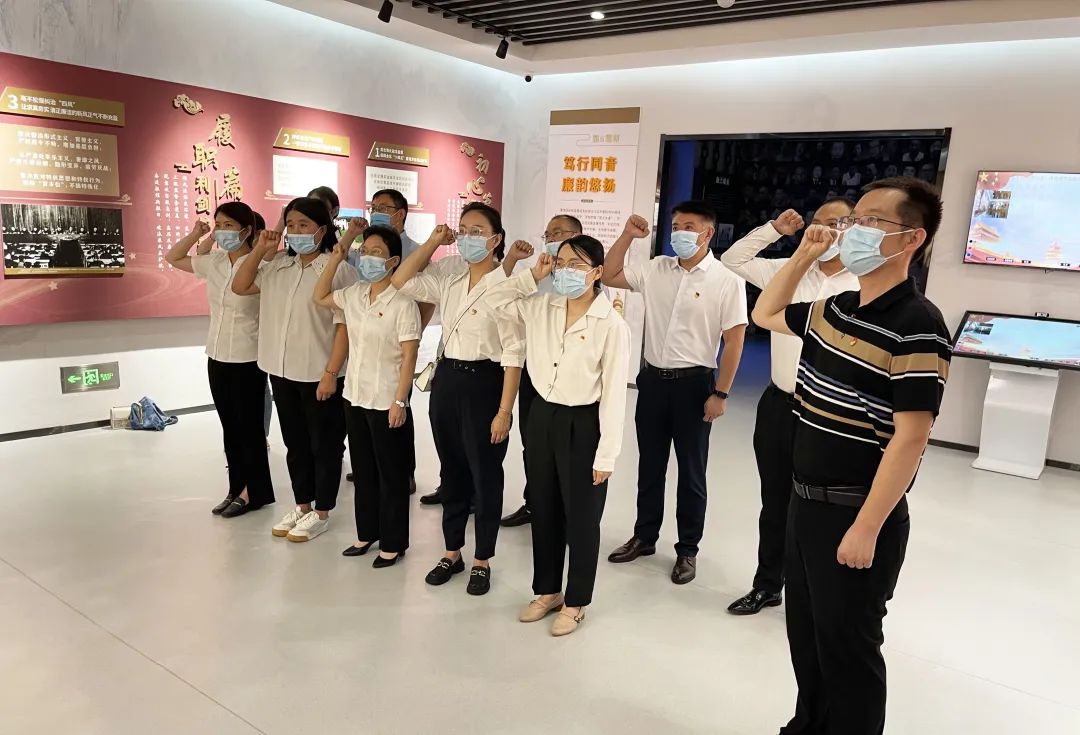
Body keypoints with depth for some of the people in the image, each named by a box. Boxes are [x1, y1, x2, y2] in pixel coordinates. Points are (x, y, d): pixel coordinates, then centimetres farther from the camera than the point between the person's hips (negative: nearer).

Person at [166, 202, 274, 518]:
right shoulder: (213, 262, 6)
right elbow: (172, 258, 18)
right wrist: (197, 234, 5)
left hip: (247, 360, -7)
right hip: (217, 356, 7)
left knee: (249, 427, 4)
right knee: (229, 427, 14)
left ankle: (255, 492, 18)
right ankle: (238, 489, 25)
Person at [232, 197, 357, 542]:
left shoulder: (338, 270, -13)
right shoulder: (277, 267, 7)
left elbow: (344, 326, -16)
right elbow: (239, 287, 14)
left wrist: (331, 373, -19)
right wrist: (260, 250, 2)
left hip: (319, 374, -7)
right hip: (282, 371, 7)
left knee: (324, 445, 8)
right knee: (294, 443, 17)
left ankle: (320, 512, 21)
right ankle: (302, 506, 32)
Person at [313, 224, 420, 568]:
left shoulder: (403, 303, -15)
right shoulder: (354, 295, 6)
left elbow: (409, 356, -15)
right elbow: (319, 297, 22)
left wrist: (399, 401, -18)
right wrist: (337, 257, 11)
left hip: (386, 401, -7)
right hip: (355, 396, 7)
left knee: (391, 474, 6)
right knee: (363, 469, 18)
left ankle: (393, 543, 19)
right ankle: (367, 533, 33)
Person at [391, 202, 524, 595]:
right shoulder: (449, 280, 7)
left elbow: (514, 353, -15)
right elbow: (401, 281, 8)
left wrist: (504, 411, -18)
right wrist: (433, 242, 1)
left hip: (483, 383, -6)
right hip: (446, 380, 7)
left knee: (485, 477, 7)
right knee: (452, 473, 17)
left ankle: (482, 561, 24)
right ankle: (452, 553, 33)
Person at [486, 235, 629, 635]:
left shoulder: (612, 325, -14)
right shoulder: (541, 307, 1)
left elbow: (614, 394, -14)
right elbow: (496, 299, 12)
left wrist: (606, 455, -14)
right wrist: (533, 275, -1)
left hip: (582, 423, -5)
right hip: (541, 415, 6)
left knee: (581, 518, 9)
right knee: (543, 511, 17)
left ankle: (575, 602, 28)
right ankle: (547, 590, 36)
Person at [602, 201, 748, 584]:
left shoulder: (727, 281, -9)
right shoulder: (656, 269, 5)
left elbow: (734, 341, -10)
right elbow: (609, 276, 8)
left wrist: (720, 394, -13)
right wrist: (627, 236, -3)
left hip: (693, 383, -5)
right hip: (653, 378, 5)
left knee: (691, 470, 8)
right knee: (649, 463, 16)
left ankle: (687, 550, 23)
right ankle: (644, 536, 32)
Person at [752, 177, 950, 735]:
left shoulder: (915, 324, -19)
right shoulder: (834, 311, 4)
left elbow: (909, 439, -21)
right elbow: (765, 314, 22)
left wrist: (865, 529, -20)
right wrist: (802, 255, 9)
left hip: (857, 517, -8)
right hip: (806, 502, 8)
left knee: (847, 647, 10)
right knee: (806, 635, 22)